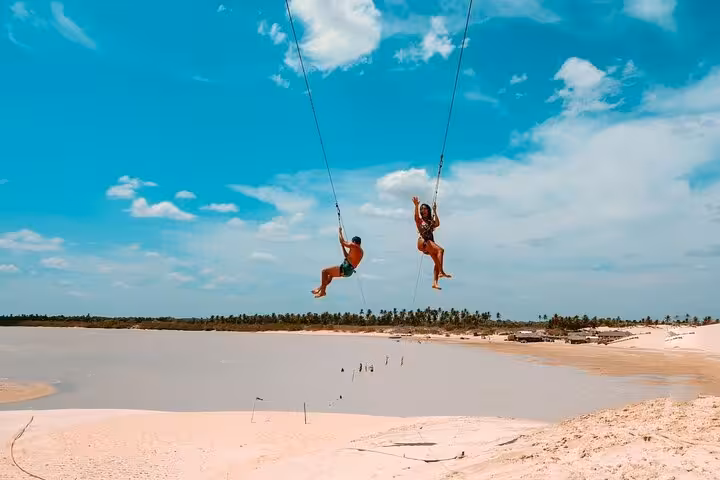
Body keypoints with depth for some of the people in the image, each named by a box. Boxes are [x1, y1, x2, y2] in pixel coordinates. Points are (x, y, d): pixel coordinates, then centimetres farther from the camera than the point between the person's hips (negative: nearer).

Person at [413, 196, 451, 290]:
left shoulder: (431, 222, 22)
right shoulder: (419, 220, 9)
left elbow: (437, 224, 0)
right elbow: (416, 215, -14)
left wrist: (435, 212, 1)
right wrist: (416, 205, -29)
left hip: (430, 243, 6)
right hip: (423, 242, -6)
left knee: (437, 263, -5)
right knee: (440, 250, -28)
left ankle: (434, 283, -6)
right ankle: (441, 272, -35)